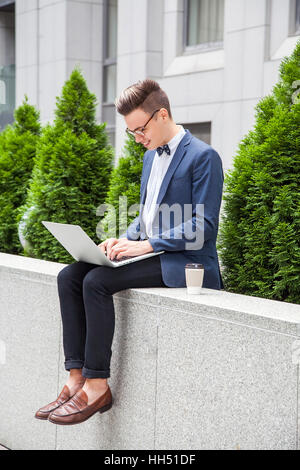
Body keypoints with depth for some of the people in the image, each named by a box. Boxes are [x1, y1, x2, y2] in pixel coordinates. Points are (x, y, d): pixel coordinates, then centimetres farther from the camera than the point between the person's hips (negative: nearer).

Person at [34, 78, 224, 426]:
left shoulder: (203, 157, -11)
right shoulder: (151, 156, 17)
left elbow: (203, 227, -17)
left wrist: (146, 244, -21)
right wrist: (124, 240, 3)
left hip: (184, 263, -9)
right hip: (149, 252, 9)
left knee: (96, 281, -26)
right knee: (69, 276, -9)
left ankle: (97, 385, -18)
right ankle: (77, 378, -12)